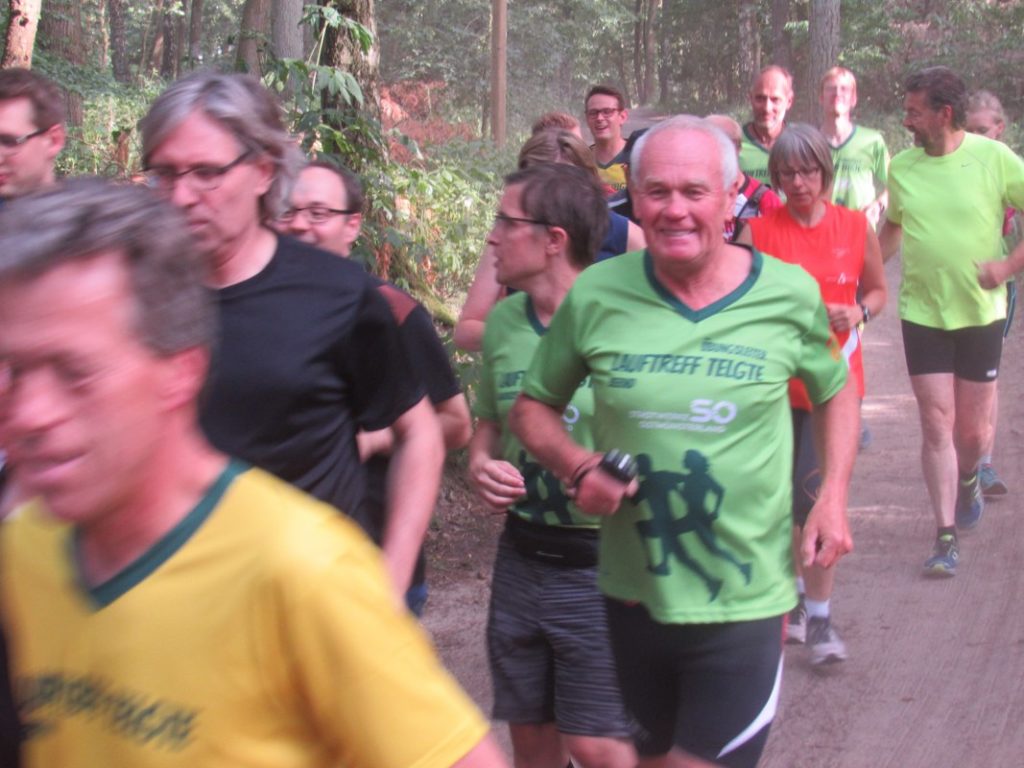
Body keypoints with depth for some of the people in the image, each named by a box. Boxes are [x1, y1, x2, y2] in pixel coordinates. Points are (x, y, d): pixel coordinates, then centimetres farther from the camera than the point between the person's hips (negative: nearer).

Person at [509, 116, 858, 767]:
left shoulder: (790, 295, -6)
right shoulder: (595, 297, -6)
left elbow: (835, 392, 12)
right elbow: (533, 405, 7)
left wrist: (834, 495, -2)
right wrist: (576, 465, -13)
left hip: (743, 603, -2)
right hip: (632, 596, 2)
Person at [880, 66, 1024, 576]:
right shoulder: (902, 167, -1)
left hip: (980, 313, -1)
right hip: (922, 313, 1)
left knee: (974, 428, 8)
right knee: (936, 423, -3)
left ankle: (967, 479, 43)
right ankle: (946, 537, 3)